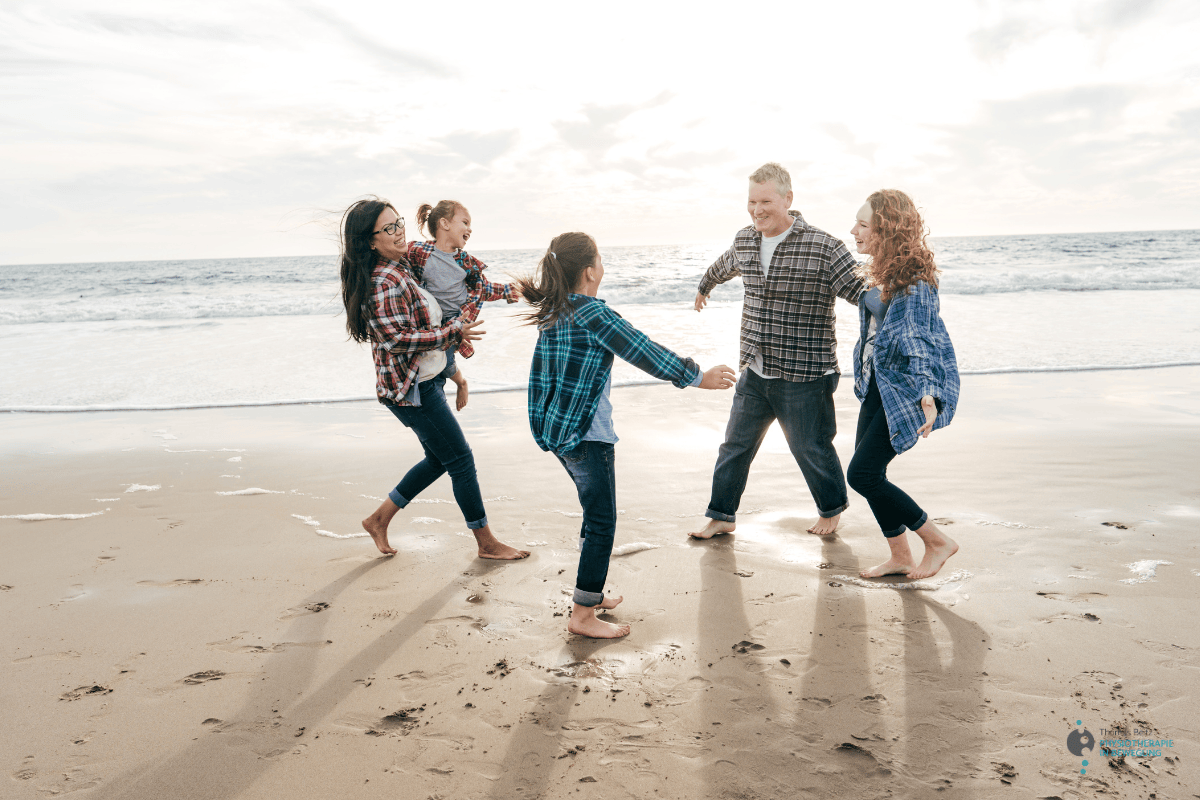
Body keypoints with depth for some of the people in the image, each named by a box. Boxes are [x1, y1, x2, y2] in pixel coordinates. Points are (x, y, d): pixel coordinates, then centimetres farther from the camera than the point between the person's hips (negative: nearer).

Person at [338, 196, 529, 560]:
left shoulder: (404, 268, 10)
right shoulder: (384, 282, -20)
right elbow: (397, 339, -25)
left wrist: (456, 334, 12)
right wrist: (453, 332, -21)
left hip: (426, 382, 10)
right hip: (411, 389, -10)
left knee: (438, 459, 19)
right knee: (461, 461, 0)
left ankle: (379, 519, 29)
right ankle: (487, 543, 15)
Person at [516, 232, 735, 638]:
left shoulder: (552, 311, 7)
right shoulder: (594, 315, -17)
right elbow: (646, 353, -15)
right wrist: (699, 377, -6)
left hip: (556, 427, 9)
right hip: (586, 433, -9)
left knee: (595, 512, 21)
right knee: (601, 522, -1)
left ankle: (590, 592, 32)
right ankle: (583, 615, 3)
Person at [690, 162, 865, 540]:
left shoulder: (822, 247, -15)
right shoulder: (744, 241, 5)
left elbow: (863, 292, -15)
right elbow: (723, 267, 29)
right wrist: (704, 287, 48)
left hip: (804, 377, -5)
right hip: (754, 373, 5)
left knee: (811, 449, 10)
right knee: (735, 445, 11)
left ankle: (832, 508, 37)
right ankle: (722, 516, 27)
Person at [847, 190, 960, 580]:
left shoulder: (914, 278, -17)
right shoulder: (879, 272, 10)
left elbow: (918, 337, -27)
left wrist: (926, 394, -36)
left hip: (906, 389, -9)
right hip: (878, 387, 9)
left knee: (862, 474, -10)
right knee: (868, 473, 9)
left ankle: (938, 542, 7)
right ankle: (900, 558, 24)